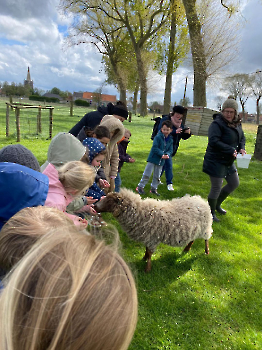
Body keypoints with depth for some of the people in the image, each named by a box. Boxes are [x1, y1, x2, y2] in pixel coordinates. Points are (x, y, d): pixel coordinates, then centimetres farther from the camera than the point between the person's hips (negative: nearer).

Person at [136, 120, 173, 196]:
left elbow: (170, 150, 5)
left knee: (157, 176, 15)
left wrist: (167, 155, -17)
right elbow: (155, 148, -20)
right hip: (153, 159, -6)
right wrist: (162, 154, -25)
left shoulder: (170, 140, 4)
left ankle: (154, 188, 30)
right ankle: (140, 187, 12)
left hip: (161, 161, 6)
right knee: (147, 174, -1)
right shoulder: (158, 137, -15)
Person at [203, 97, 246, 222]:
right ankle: (211, 212, 22)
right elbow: (214, 141, -30)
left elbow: (241, 137, 20)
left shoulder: (237, 124, 6)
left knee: (234, 184, 20)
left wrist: (241, 148, -1)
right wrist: (231, 150, -27)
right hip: (216, 161, -9)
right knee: (216, 188, -1)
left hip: (228, 161, 9)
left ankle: (217, 204, 38)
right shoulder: (217, 124, -20)